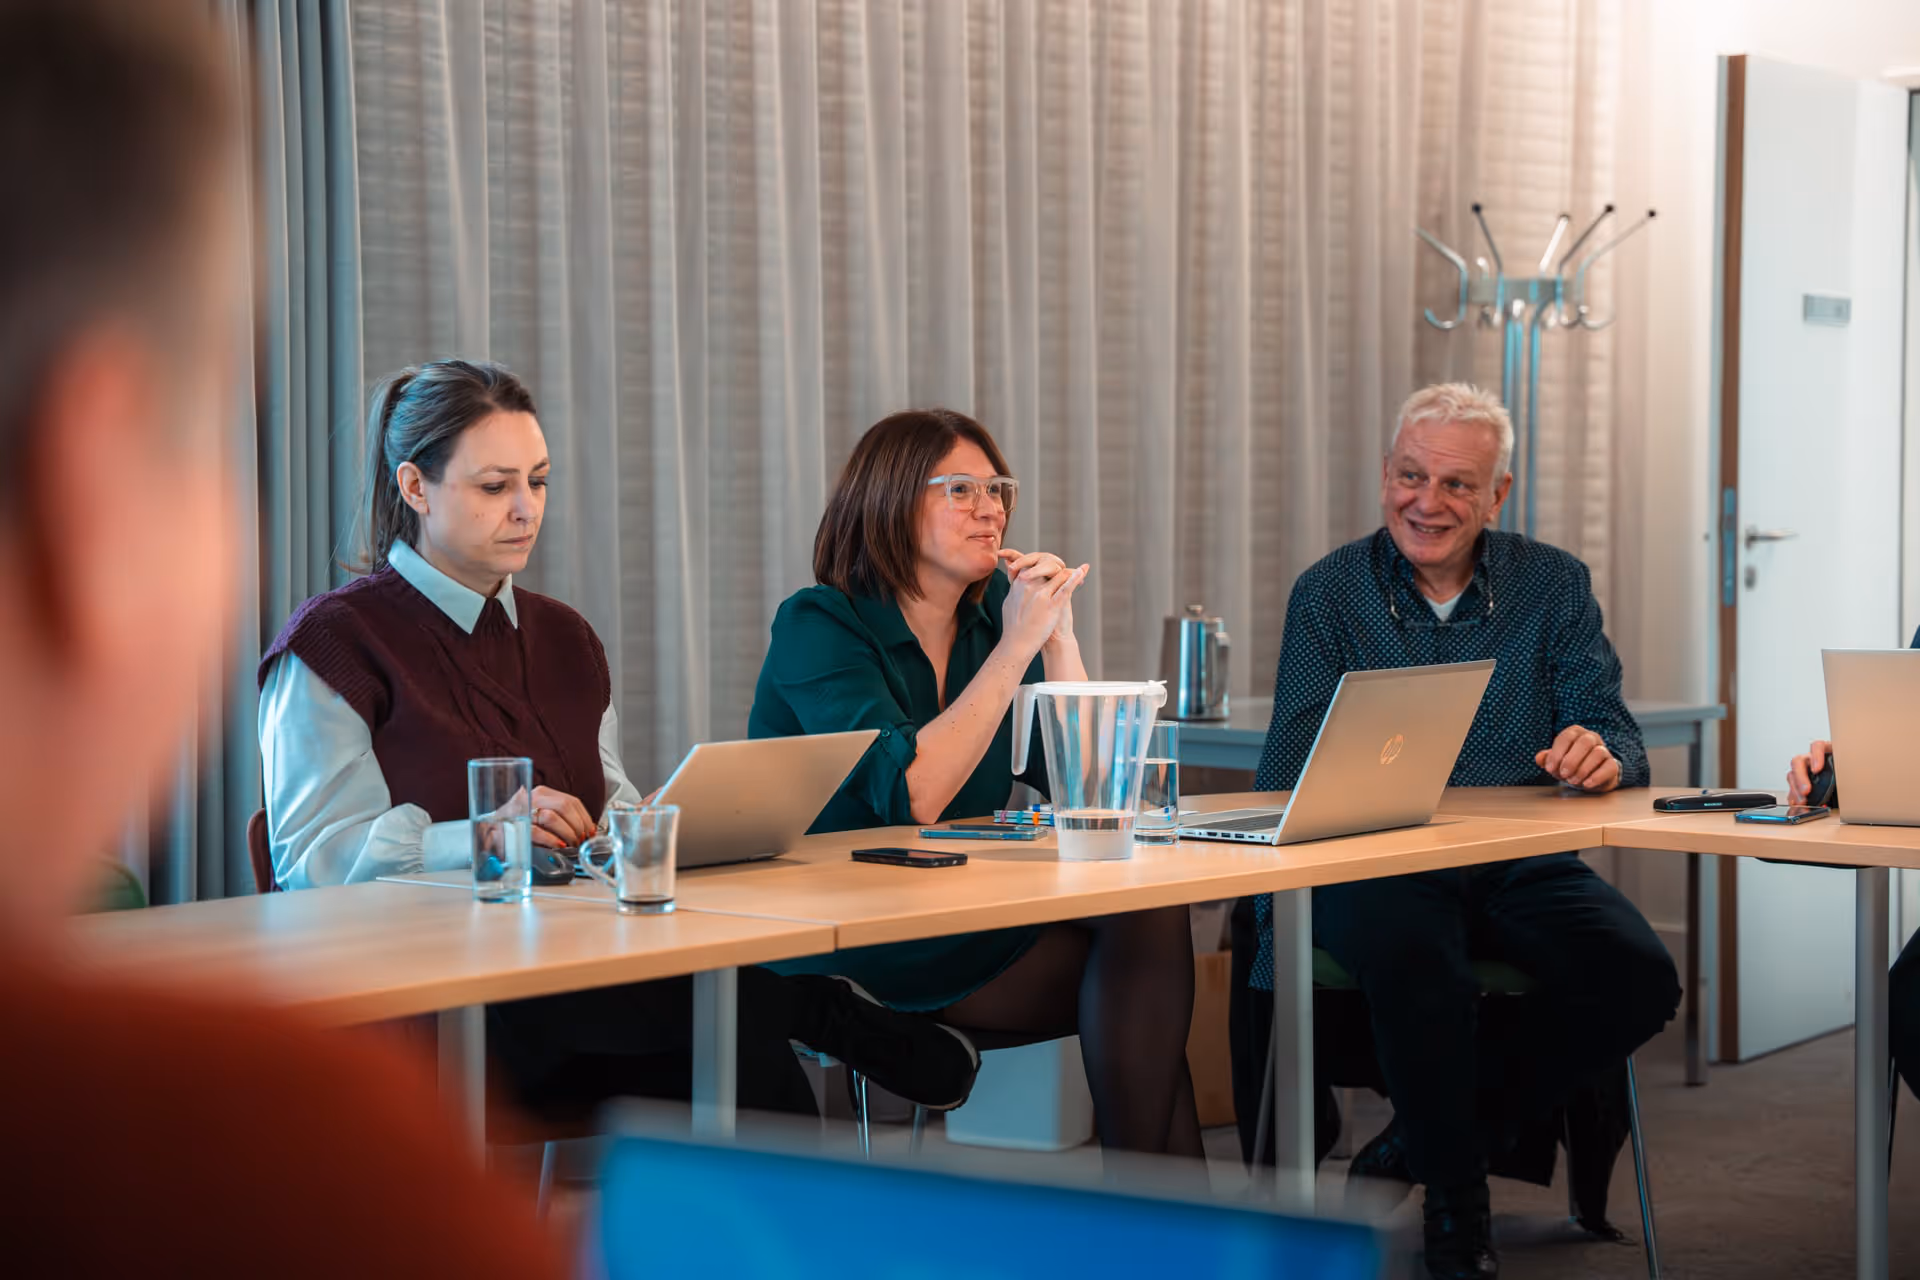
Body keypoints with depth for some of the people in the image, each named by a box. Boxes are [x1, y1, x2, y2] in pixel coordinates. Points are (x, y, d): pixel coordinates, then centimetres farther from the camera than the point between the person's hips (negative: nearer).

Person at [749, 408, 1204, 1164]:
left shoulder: (993, 610, 10)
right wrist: (1015, 647, -21)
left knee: (1150, 915, -22)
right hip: (839, 956, -6)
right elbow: (910, 796, -24)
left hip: (966, 924, 7)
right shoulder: (818, 627, -9)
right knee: (1140, 933, -23)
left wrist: (1059, 635, -7)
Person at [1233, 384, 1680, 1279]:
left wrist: (1602, 755, -26)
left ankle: (1431, 1138, -2)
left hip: (1520, 868, 3)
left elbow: (1612, 736, 0)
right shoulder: (1330, 593, 4)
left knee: (1638, 979, -24)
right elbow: (1287, 774, -5)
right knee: (1418, 964, -36)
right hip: (1374, 869, -3)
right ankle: (1457, 1201, -9)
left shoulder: (1553, 587, 10)